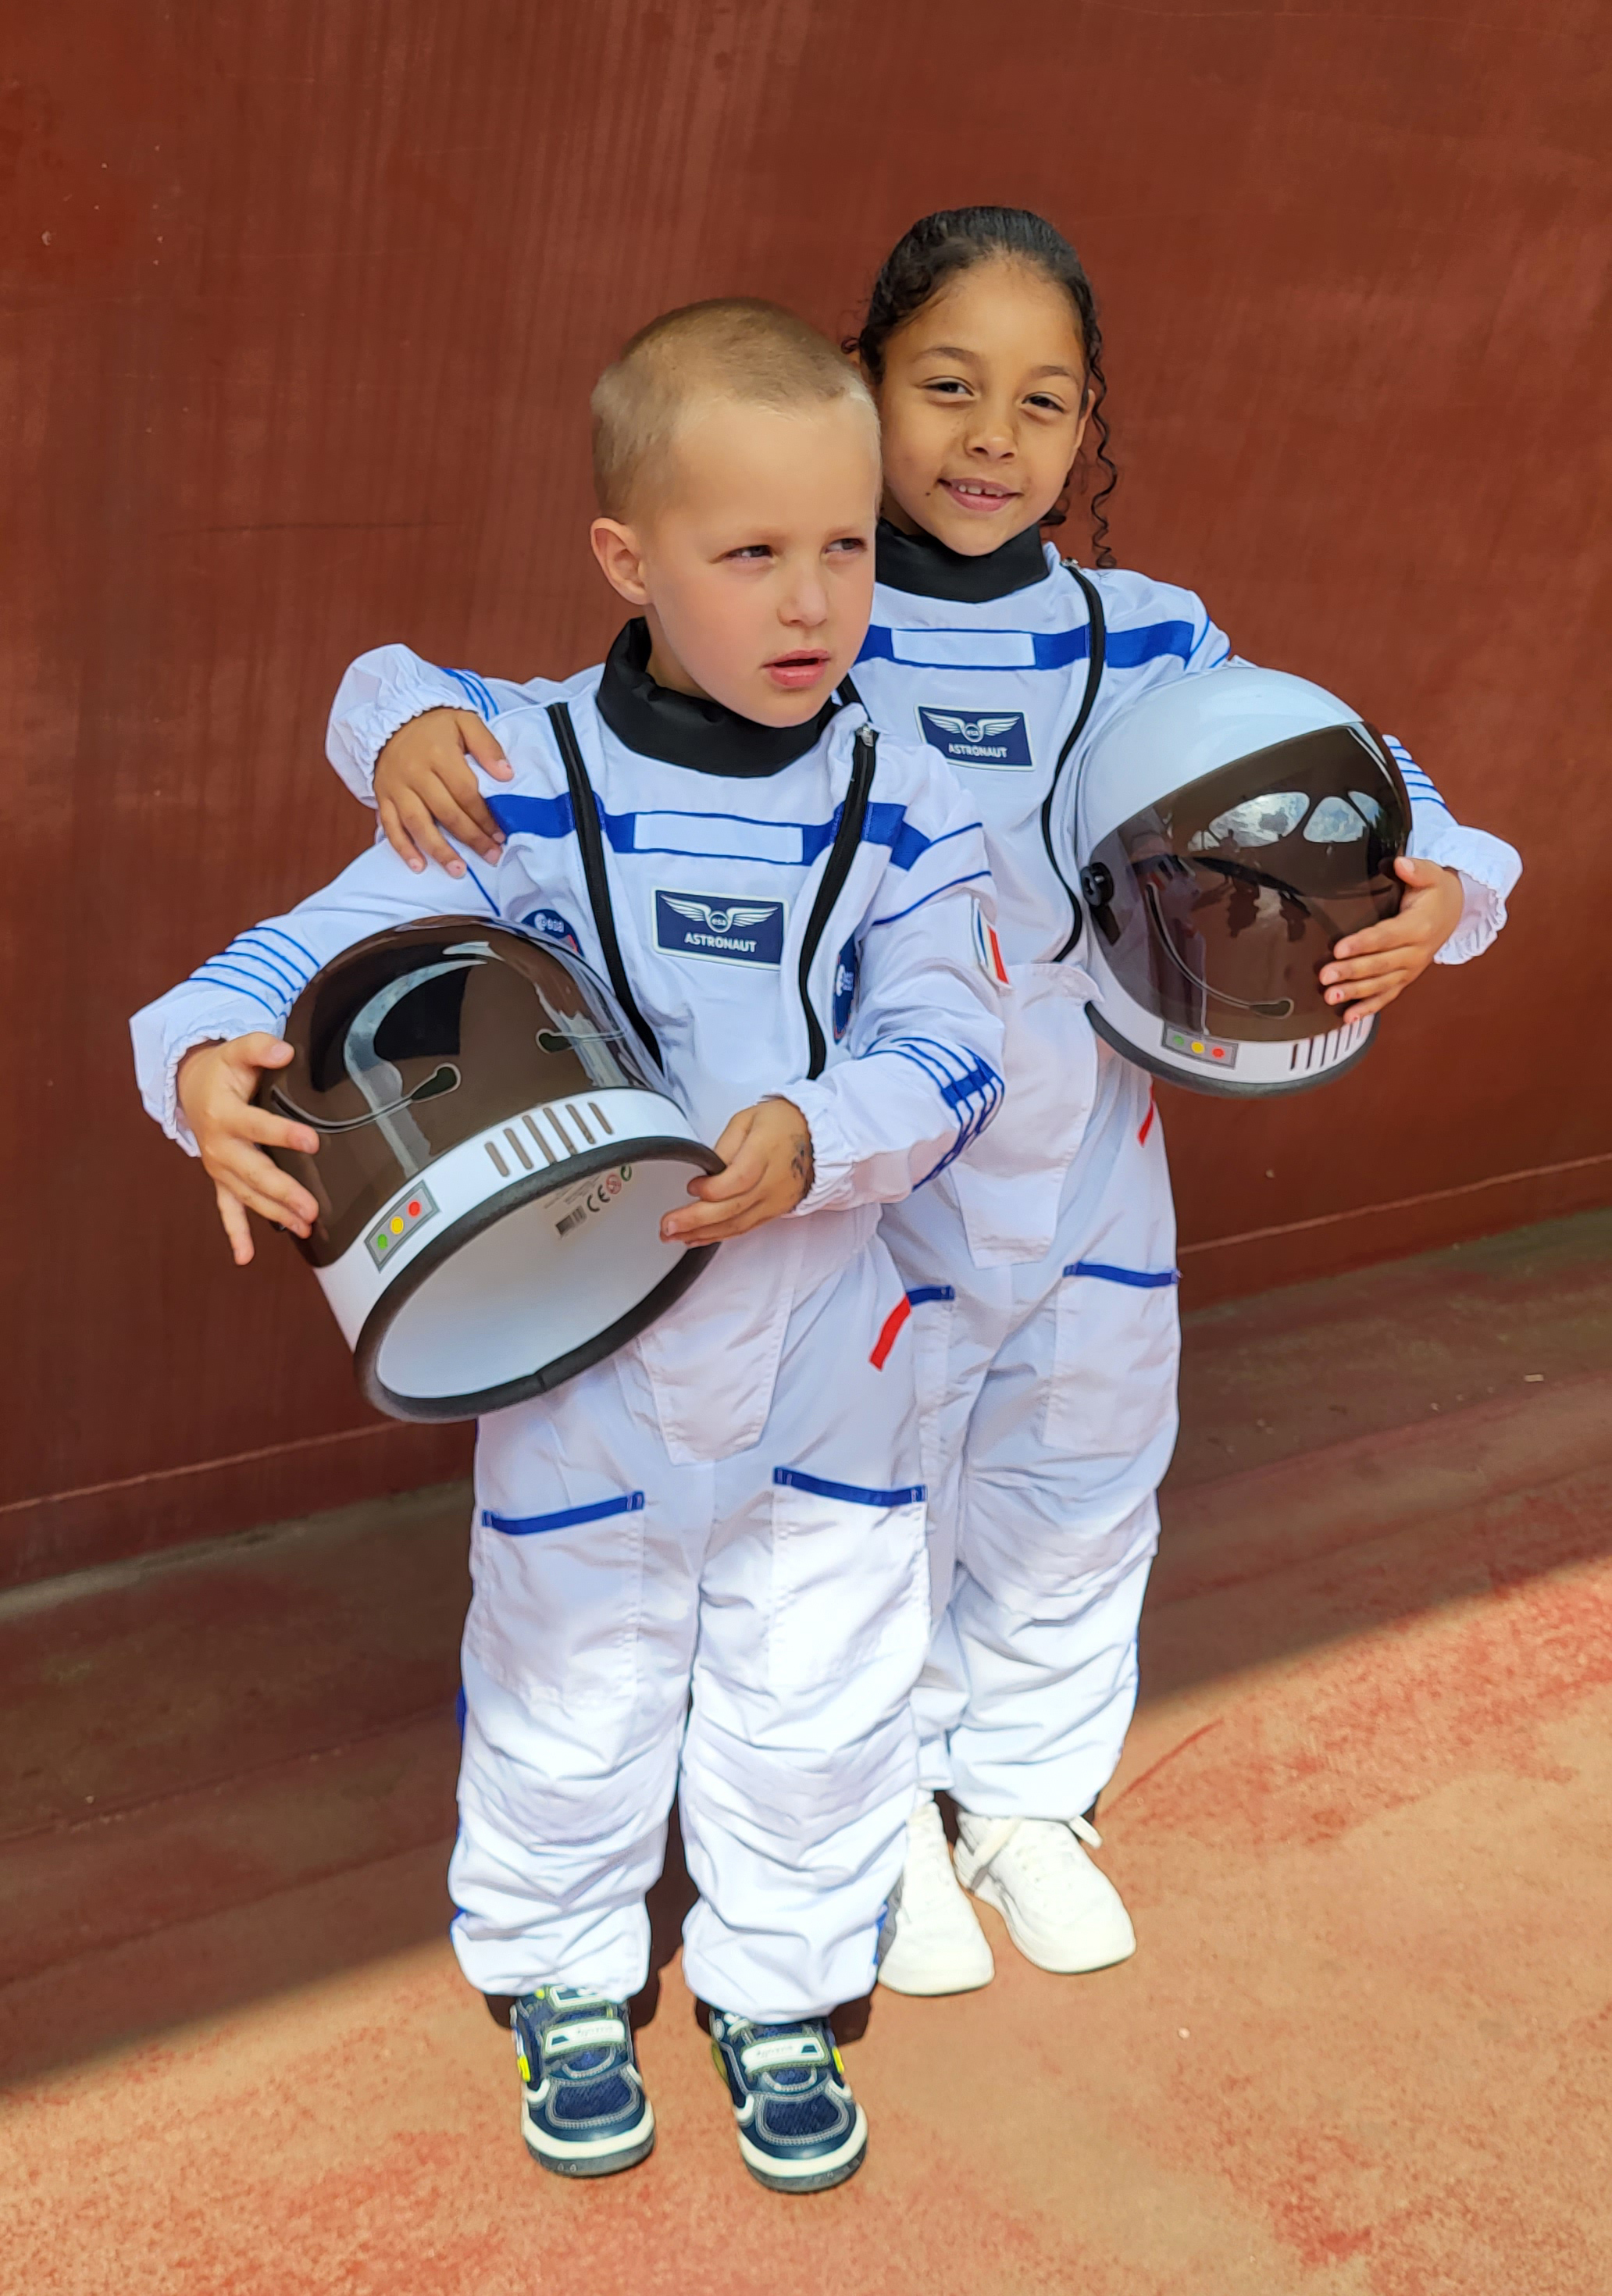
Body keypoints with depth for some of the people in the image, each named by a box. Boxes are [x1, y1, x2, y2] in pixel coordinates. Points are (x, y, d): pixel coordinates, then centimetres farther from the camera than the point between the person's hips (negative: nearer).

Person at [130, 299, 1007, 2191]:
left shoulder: (901, 816, -7)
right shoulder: (524, 791, -13)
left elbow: (947, 1052, -12)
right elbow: (328, 945, -14)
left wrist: (810, 1142, -31)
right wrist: (205, 1054, -34)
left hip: (823, 1364, 2)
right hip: (580, 1372, -1)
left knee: (814, 1710, 16)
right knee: (567, 1704, 16)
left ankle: (779, 1996, 41)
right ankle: (565, 1990, 42)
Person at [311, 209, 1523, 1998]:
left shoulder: (1150, 644, -5)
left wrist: (1435, 894, -17)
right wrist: (413, 721, -35)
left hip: (1087, 1178, 4)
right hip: (870, 1191, -3)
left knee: (1080, 1489, 21)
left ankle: (1025, 1796, 48)